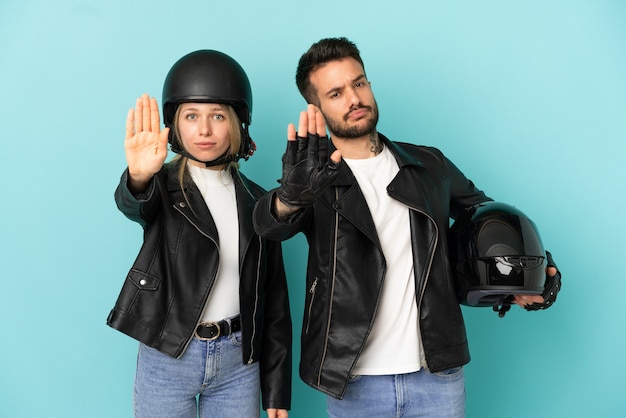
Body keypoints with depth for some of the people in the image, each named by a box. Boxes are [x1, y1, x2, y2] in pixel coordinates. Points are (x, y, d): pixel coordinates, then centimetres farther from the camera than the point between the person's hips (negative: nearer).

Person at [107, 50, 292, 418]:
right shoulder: (163, 186, -3)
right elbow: (132, 205, -29)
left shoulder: (257, 202, 2)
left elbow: (274, 301, 4)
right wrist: (139, 177, -52)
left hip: (239, 360, 2)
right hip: (167, 359, -1)